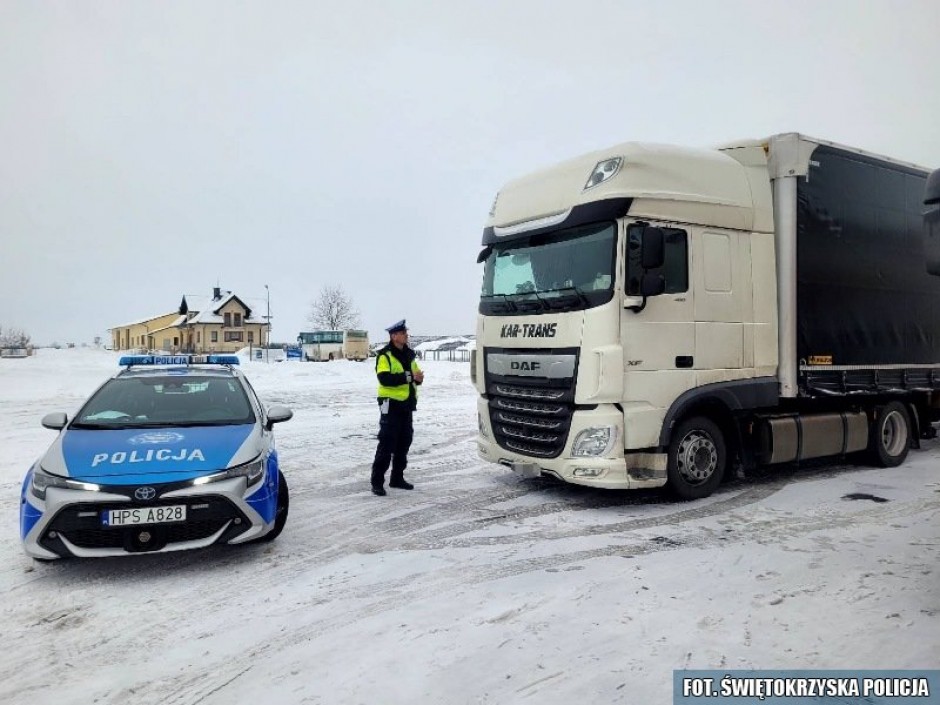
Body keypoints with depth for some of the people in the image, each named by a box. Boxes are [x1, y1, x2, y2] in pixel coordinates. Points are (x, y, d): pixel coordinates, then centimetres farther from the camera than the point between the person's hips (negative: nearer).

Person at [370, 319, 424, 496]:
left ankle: (397, 478, 25)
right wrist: (408, 376, -26)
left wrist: (418, 378, -5)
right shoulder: (385, 355, -11)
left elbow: (414, 376, 19)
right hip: (391, 404, -8)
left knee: (404, 443, 13)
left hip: (406, 404, 8)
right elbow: (385, 379, -24)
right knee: (387, 444, -7)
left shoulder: (409, 354, 13)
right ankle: (377, 482, -1)